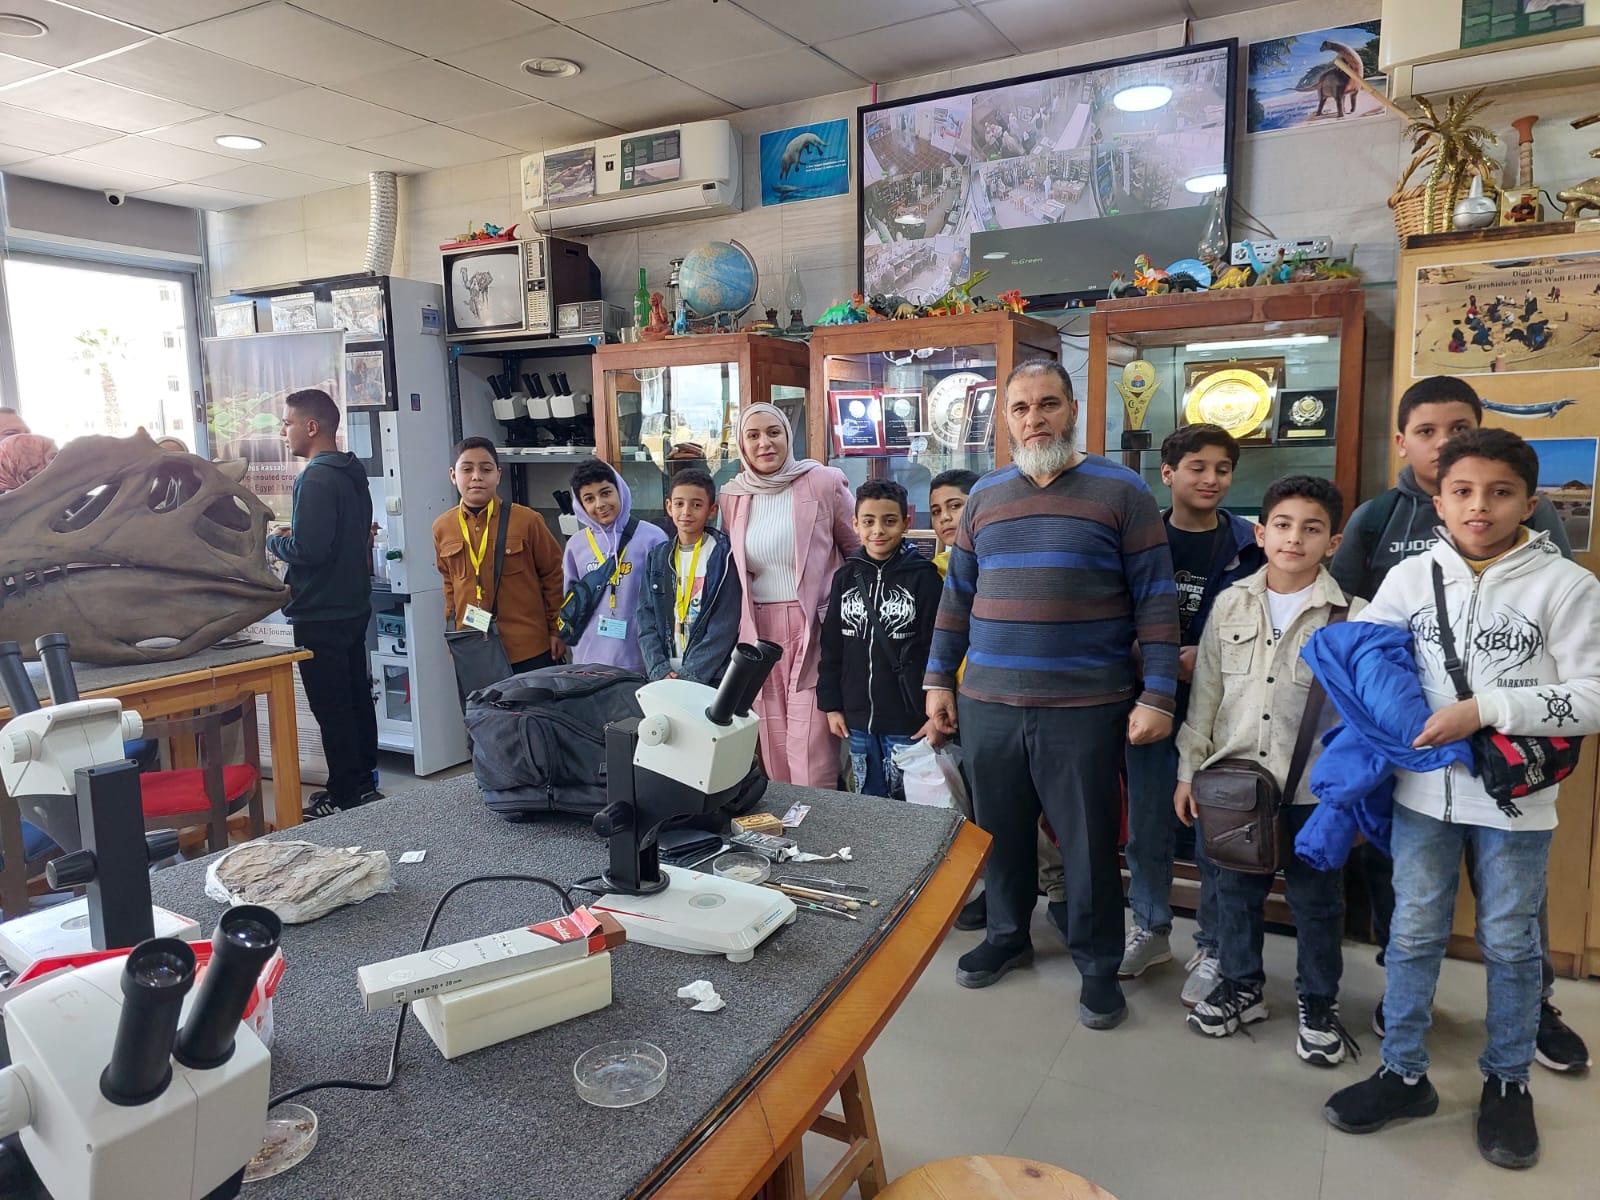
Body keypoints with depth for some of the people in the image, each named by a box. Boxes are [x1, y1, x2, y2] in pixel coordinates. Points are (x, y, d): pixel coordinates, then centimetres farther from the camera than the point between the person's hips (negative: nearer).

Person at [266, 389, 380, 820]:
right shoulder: (352, 474, 10)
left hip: (321, 615, -10)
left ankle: (345, 796, 6)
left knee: (331, 707, -1)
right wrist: (294, 534, 12)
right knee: (357, 697, 15)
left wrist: (275, 542, -6)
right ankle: (364, 782, 26)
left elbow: (308, 550, -25)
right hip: (353, 605, 10)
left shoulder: (316, 480, -19)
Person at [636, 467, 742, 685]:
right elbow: (646, 619, 7)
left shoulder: (724, 555, -2)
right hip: (664, 677, 4)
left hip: (711, 678, -3)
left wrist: (690, 676, -14)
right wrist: (659, 669, -7)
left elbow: (724, 627, -8)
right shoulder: (658, 557, 12)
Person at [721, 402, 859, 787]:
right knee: (773, 754, 8)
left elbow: (859, 552, 6)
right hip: (759, 635, 4)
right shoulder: (733, 496, 10)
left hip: (813, 630, -4)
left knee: (811, 758, -6)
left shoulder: (824, 482, -3)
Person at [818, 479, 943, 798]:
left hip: (908, 723, -4)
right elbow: (831, 648, 10)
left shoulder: (924, 577, -6)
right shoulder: (845, 577, 6)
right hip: (857, 721, 4)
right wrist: (831, 705, 7)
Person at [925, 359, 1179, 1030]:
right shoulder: (985, 496, 11)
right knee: (1000, 830, 14)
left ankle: (1098, 964, 26)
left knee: (1089, 843, 6)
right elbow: (957, 595, 15)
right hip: (987, 704, 4)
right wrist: (939, 679, 11)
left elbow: (1156, 599, -3)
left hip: (1086, 709, -3)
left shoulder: (1120, 491, -1)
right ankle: (1007, 935, 36)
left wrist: (1158, 694, -8)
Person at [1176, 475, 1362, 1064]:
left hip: (1313, 788, -2)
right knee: (1236, 889, 16)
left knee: (1317, 900, 12)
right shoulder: (1230, 604, 2)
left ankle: (1318, 1005, 31)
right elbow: (1205, 694, 6)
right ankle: (1240, 986, 35)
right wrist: (1188, 771, 5)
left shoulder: (1349, 615, -6)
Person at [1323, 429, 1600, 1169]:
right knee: (1413, 935, 11)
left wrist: (1487, 708, -21)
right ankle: (1403, 1073, 26)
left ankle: (1507, 1083, 33)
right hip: (1423, 791, 2)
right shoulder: (1409, 578, 0)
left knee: (1510, 944, 13)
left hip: (1516, 801, -2)